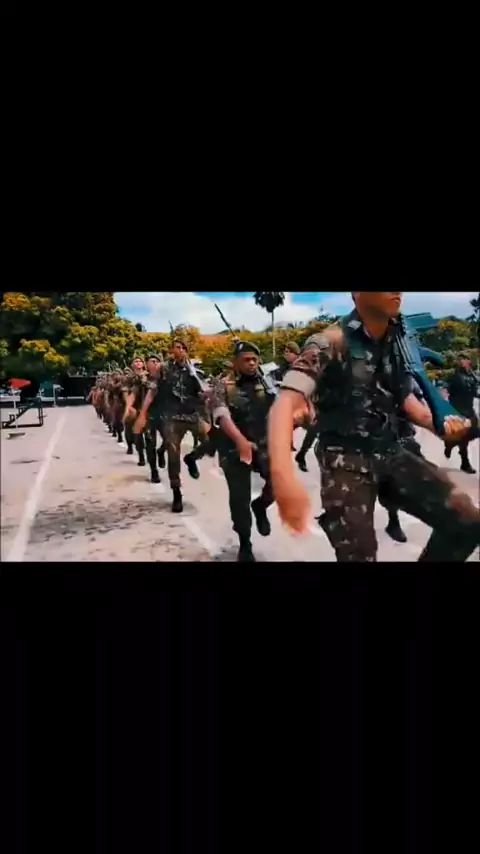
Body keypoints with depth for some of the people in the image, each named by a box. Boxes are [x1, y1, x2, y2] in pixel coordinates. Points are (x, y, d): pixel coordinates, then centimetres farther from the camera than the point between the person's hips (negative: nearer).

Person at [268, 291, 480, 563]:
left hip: (392, 454, 6)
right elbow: (286, 403, -29)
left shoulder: (399, 341, 4)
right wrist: (284, 477, -46)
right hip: (346, 461, -6)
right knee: (359, 554, -9)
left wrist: (439, 424, -4)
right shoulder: (330, 344, -16)